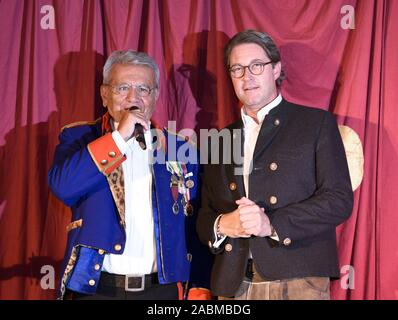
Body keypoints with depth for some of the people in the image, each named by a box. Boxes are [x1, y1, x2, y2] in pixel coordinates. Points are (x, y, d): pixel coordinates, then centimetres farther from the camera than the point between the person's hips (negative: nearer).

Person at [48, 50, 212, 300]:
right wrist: (119, 136, -18)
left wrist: (199, 290, -4)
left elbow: (196, 228, 3)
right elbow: (62, 186, -17)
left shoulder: (180, 148, 4)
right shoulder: (79, 138, 2)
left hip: (165, 289, 1)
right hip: (95, 288, -1)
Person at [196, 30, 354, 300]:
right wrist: (221, 225, -7)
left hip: (298, 281, -3)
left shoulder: (317, 123, 3)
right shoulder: (220, 140, 15)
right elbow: (204, 215, 16)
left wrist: (272, 224, -17)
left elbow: (340, 200, -6)